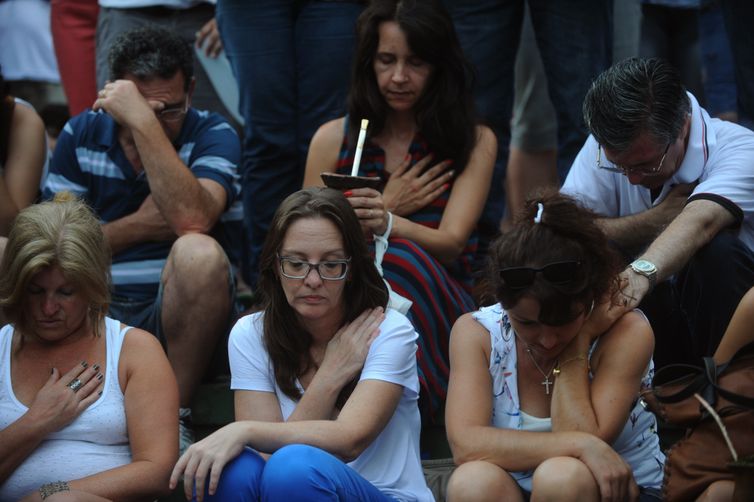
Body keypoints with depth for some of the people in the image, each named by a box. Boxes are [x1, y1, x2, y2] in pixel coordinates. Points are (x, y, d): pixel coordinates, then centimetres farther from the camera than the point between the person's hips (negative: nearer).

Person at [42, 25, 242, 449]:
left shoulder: (213, 135, -3)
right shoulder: (82, 135, 7)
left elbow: (191, 219, -25)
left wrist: (145, 122, -25)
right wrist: (136, 228, -11)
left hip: (184, 316, -2)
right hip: (98, 315, 2)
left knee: (199, 253, -35)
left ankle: (176, 415, -19)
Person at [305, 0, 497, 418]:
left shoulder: (475, 142, 9)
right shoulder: (333, 139, 12)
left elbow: (450, 244, -6)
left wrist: (387, 222, -28)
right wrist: (385, 206, -3)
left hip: (436, 305, -1)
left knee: (404, 257, -34)